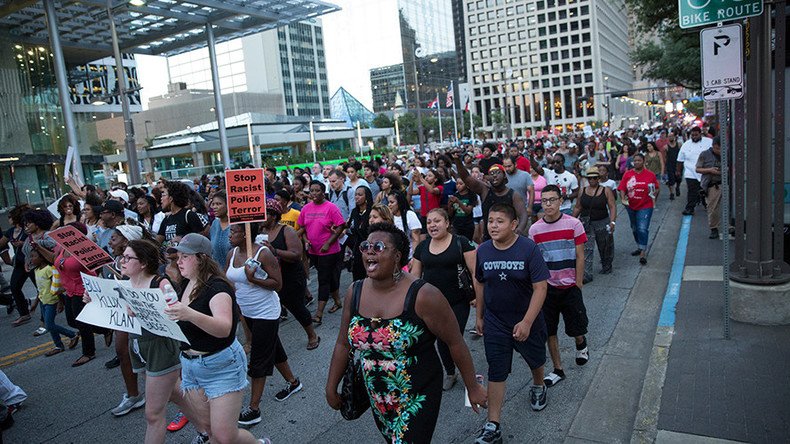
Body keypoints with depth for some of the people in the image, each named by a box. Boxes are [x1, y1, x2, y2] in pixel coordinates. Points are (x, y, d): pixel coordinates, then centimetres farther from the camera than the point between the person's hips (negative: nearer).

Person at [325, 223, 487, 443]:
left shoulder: (422, 295, -22)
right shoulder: (355, 293, -6)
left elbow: (455, 342, -13)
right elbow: (343, 344, 5)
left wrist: (473, 387, -6)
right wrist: (331, 388, 9)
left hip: (418, 397, -5)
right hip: (377, 398, 6)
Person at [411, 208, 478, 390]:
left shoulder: (461, 243, -7)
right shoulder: (422, 247, 6)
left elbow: (475, 271, -9)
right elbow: (414, 276, 11)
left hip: (458, 303, -4)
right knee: (441, 340, 11)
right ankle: (450, 373, 33)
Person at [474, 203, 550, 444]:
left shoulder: (529, 249, -19)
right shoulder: (483, 250, -7)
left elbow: (540, 288, -20)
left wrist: (527, 322, -26)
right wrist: (479, 316, 9)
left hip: (527, 321, -1)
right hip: (495, 323, 2)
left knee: (535, 359, 24)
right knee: (496, 372, 2)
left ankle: (538, 387, 56)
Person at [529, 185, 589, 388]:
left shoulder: (573, 224, -8)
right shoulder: (534, 229, -2)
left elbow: (580, 257, -5)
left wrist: (578, 284, -7)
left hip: (569, 286, -2)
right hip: (546, 287, 2)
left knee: (576, 328, 8)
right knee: (549, 331, 6)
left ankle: (581, 344, 43)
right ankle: (558, 370, 21)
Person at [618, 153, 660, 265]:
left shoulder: (650, 175, -4)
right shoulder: (627, 174, -1)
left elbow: (657, 188, 7)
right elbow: (622, 189, -6)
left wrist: (654, 194, -8)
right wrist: (623, 198, -21)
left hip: (645, 206, -4)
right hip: (631, 206, 4)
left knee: (643, 229, -14)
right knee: (634, 228, 19)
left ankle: (643, 253, -8)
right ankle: (639, 247, 39)